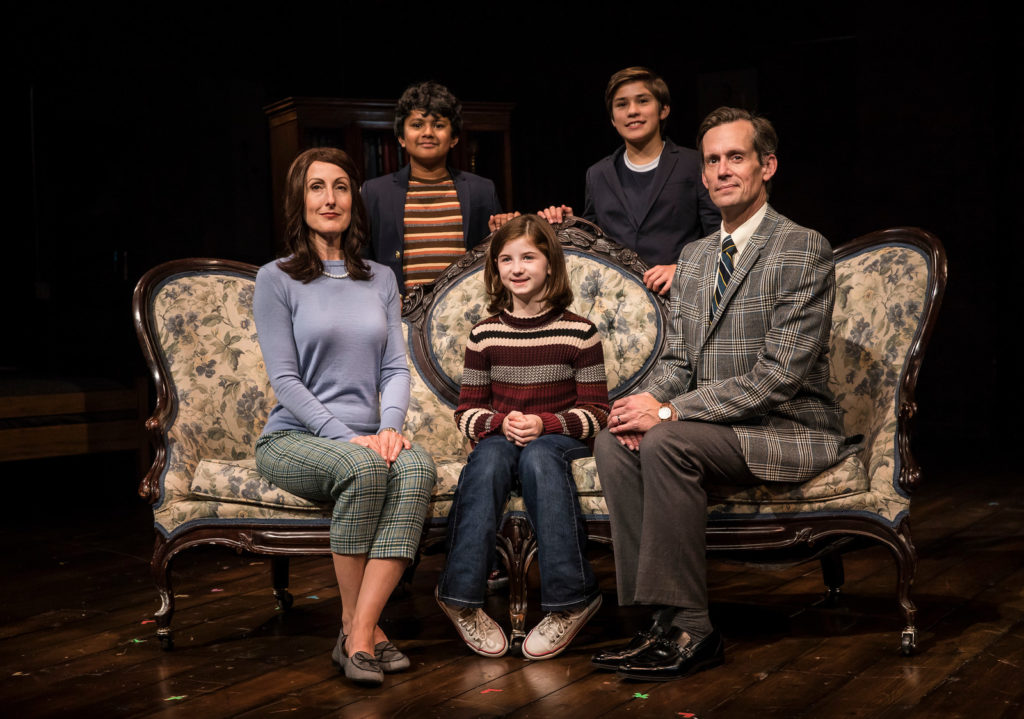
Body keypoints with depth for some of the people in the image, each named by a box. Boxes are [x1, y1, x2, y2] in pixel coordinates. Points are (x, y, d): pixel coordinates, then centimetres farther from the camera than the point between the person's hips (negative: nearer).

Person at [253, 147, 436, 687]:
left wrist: (389, 426, -11)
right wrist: (346, 436, -17)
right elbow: (285, 379, -5)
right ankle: (356, 625, -22)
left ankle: (359, 635, -34)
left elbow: (395, 367, 10)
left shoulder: (380, 280, 17)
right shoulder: (277, 279, 3)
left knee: (418, 466, -31)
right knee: (364, 467, -36)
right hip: (292, 438, -3)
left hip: (364, 438, 4)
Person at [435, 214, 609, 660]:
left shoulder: (579, 332, 2)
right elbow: (467, 410, 10)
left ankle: (569, 599, -34)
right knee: (490, 457, -35)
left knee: (538, 457, -37)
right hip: (499, 437, 2)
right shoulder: (484, 335, 8)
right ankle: (462, 598, -34)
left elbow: (596, 412, 1)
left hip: (558, 440, -1)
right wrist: (501, 423, -13)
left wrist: (544, 424, -16)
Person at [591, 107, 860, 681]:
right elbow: (678, 359, 15)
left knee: (666, 443, -30)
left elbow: (779, 374, -19)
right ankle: (669, 617, -17)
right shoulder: (695, 257, 15)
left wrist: (670, 412, -22)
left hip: (792, 432, -7)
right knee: (614, 442, -17)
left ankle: (690, 631, -24)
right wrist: (648, 404, -10)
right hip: (717, 426, 7)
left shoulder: (803, 251, -11)